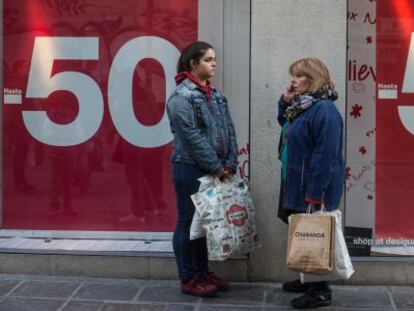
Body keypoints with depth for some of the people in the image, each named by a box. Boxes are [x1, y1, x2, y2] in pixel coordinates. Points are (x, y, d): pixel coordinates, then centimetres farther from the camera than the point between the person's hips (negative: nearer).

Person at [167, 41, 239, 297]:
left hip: (214, 170, 8)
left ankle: (203, 271, 27)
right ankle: (188, 279, 11)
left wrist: (230, 164, -2)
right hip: (190, 169, -8)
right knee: (188, 222, 2)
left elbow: (229, 130, 9)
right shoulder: (182, 96, -14)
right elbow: (192, 137, -19)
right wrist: (217, 167, -16)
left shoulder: (216, 95, 12)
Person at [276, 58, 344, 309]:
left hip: (314, 189, -9)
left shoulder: (324, 109, -20)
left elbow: (325, 155, -25)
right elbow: (286, 126, 28)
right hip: (298, 184, 9)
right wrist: (285, 102, 9)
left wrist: (315, 194, -26)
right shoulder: (302, 105, 11)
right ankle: (308, 280, 31)